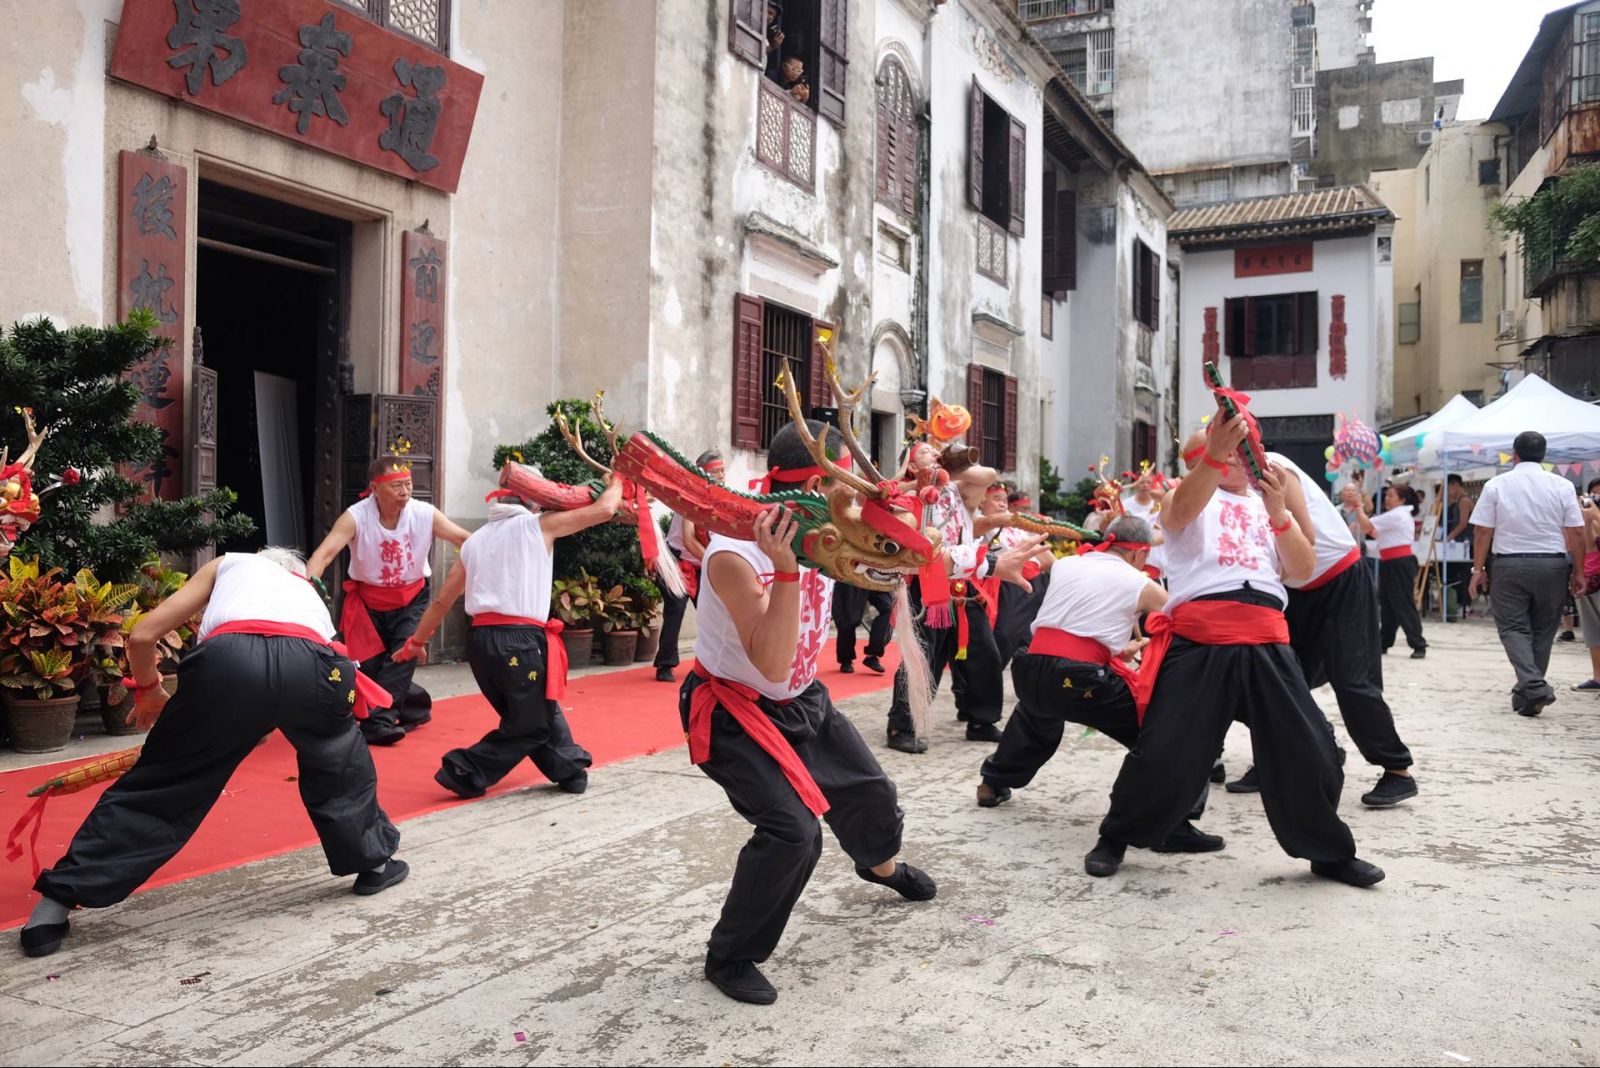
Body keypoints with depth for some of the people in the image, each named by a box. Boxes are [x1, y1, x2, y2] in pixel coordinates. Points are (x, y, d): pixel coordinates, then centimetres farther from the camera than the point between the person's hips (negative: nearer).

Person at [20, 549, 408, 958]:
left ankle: (56, 901, 20)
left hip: (230, 660, -2)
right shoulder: (309, 591, 46)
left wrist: (147, 690, 48)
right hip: (310, 665, 2)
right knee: (340, 762, 33)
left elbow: (142, 636, 30)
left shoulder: (228, 564, 39)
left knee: (158, 783, 16)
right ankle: (373, 860, 41)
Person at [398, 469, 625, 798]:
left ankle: (570, 770, 29)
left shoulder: (475, 539, 19)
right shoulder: (538, 525, 4)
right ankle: (465, 772, 3)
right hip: (520, 639, -7)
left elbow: (442, 600, 22)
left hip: (482, 639, 7)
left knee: (543, 710, 21)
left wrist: (417, 641, 34)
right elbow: (603, 510, 7)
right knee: (531, 724, 8)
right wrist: (616, 481, 28)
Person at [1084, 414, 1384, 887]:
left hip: (1266, 644, 4)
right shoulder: (1187, 497, 10)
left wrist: (1278, 510, -5)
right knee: (1165, 751, -3)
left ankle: (1330, 852, 28)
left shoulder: (1268, 504, 22)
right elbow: (1182, 510, -18)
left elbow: (1303, 570, 9)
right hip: (1198, 642, -4)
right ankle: (1116, 838, 19)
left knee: (1308, 751, 6)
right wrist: (1214, 453, -35)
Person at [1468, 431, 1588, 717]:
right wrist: (1578, 572, 7)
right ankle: (1529, 693, 18)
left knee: (1513, 627, 3)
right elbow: (1575, 533, -1)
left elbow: (1482, 532, -4)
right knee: (1543, 630, 13)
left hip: (1510, 565, -2)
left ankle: (1533, 686, -16)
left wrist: (1478, 569, 3)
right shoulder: (1562, 486, -1)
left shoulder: (1496, 485, -3)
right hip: (1552, 565, 2)